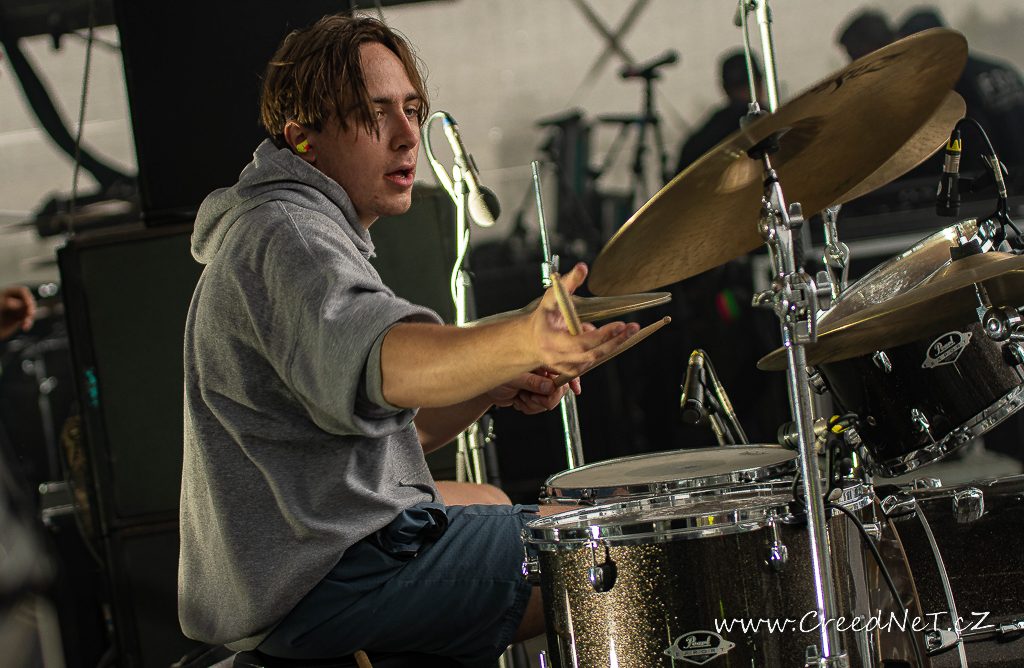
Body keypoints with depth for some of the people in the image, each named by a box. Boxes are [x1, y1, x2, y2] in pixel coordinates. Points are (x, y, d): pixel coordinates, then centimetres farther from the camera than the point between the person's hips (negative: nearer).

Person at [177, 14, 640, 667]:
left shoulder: (309, 230, 17)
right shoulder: (285, 234, -17)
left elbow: (387, 429, 17)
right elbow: (370, 358, -40)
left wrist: (494, 387, 1)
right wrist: (525, 340, -57)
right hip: (323, 582, -11)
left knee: (483, 502, 36)